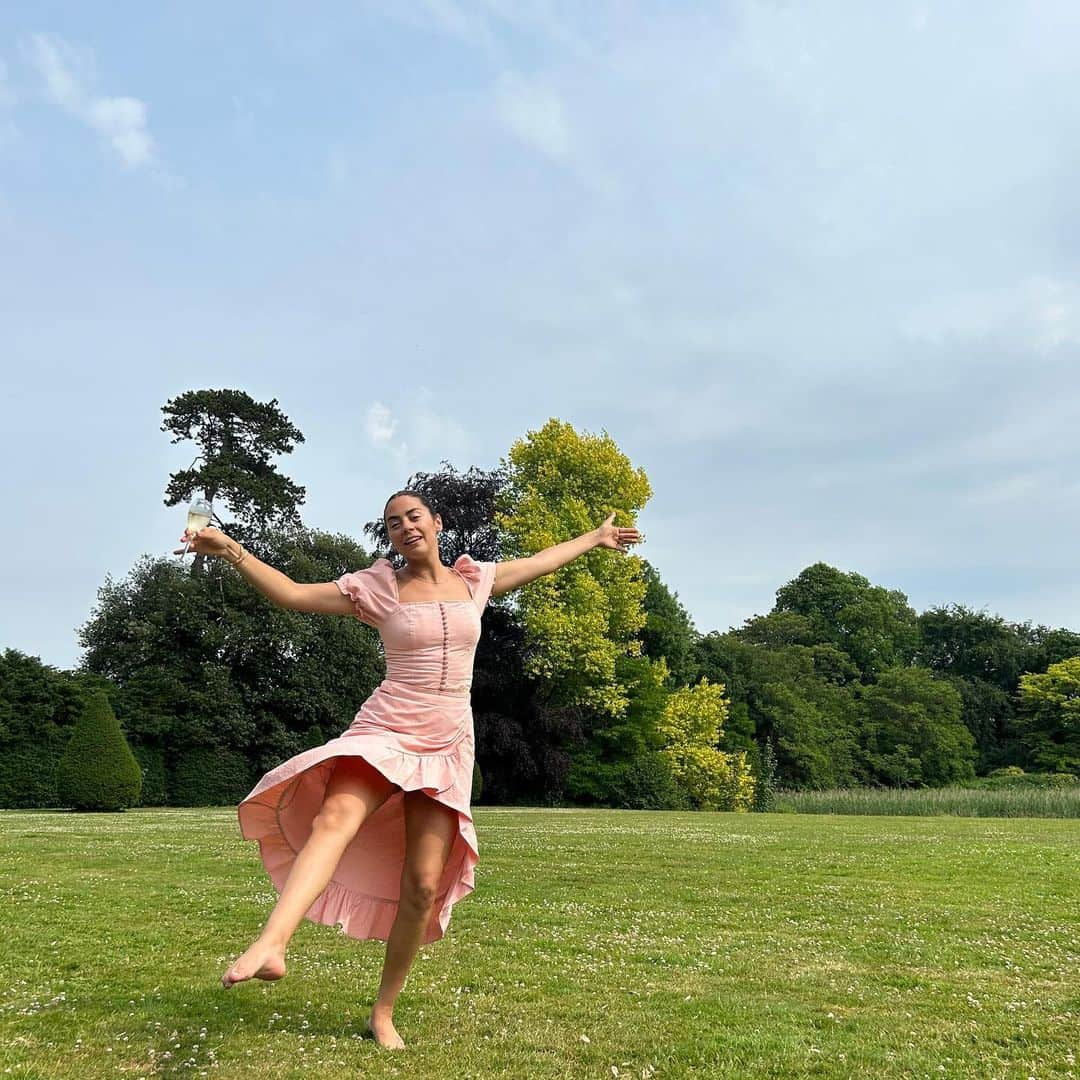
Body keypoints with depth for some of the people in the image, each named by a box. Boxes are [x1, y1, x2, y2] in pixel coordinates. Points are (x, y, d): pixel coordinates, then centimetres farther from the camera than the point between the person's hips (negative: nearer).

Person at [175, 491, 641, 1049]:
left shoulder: (474, 579, 10)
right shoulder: (378, 587, 3)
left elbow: (538, 562, 26)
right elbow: (293, 594, -2)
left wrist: (594, 537, 36)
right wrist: (231, 551, -12)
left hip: (448, 748, 2)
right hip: (384, 731, -2)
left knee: (423, 885, -4)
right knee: (334, 820, -32)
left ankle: (383, 1013, 11)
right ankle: (270, 946, -46)